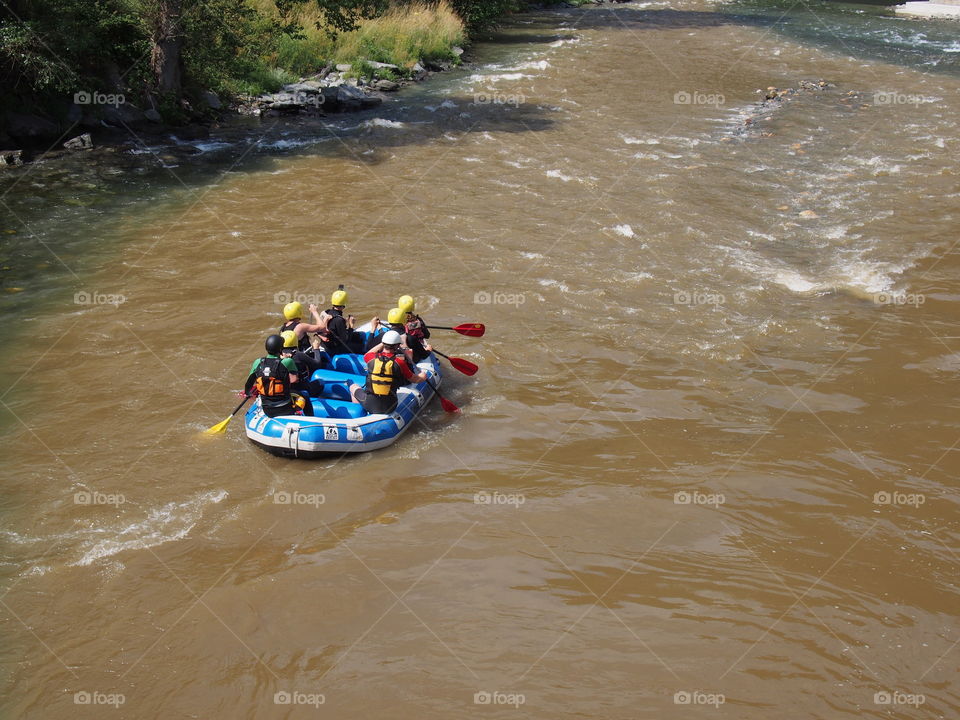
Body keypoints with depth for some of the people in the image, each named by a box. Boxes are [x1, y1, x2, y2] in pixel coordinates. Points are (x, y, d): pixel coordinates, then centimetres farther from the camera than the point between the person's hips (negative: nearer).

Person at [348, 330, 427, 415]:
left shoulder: (372, 358, -7)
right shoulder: (399, 362, -11)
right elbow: (414, 379, 4)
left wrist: (382, 344, 24)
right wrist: (422, 376, 24)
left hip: (368, 404, 1)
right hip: (389, 408, -1)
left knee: (353, 386, 28)